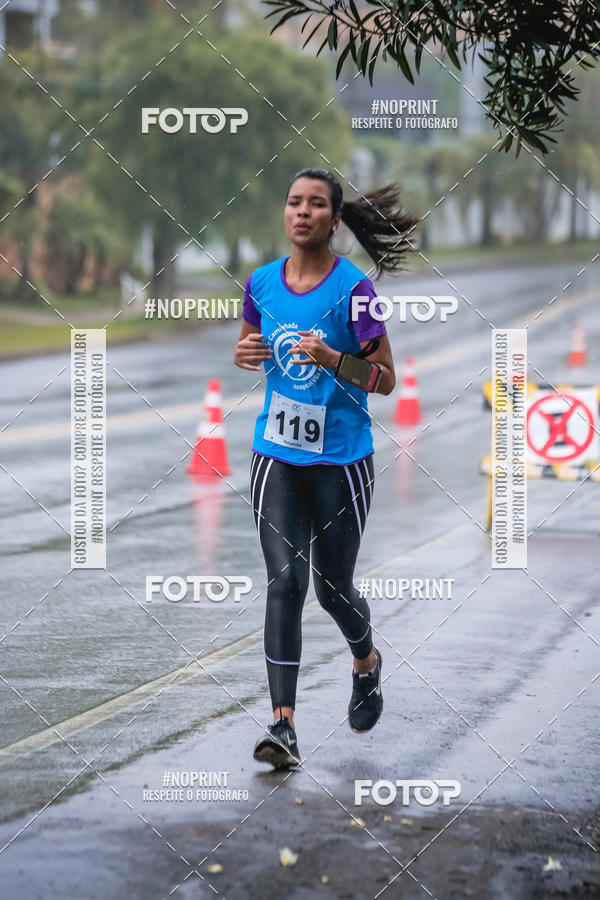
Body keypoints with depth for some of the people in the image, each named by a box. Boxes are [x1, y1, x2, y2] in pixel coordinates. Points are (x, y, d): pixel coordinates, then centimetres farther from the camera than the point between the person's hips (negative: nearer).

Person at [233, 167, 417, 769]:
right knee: (284, 582, -9)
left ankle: (366, 662, 44)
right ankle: (283, 725, -12)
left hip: (341, 457, -3)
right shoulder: (262, 282, 2)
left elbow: (385, 380, -7)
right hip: (276, 455, 3)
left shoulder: (353, 289, -10)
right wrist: (244, 355, -5)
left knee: (332, 587, 10)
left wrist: (331, 358, -23)